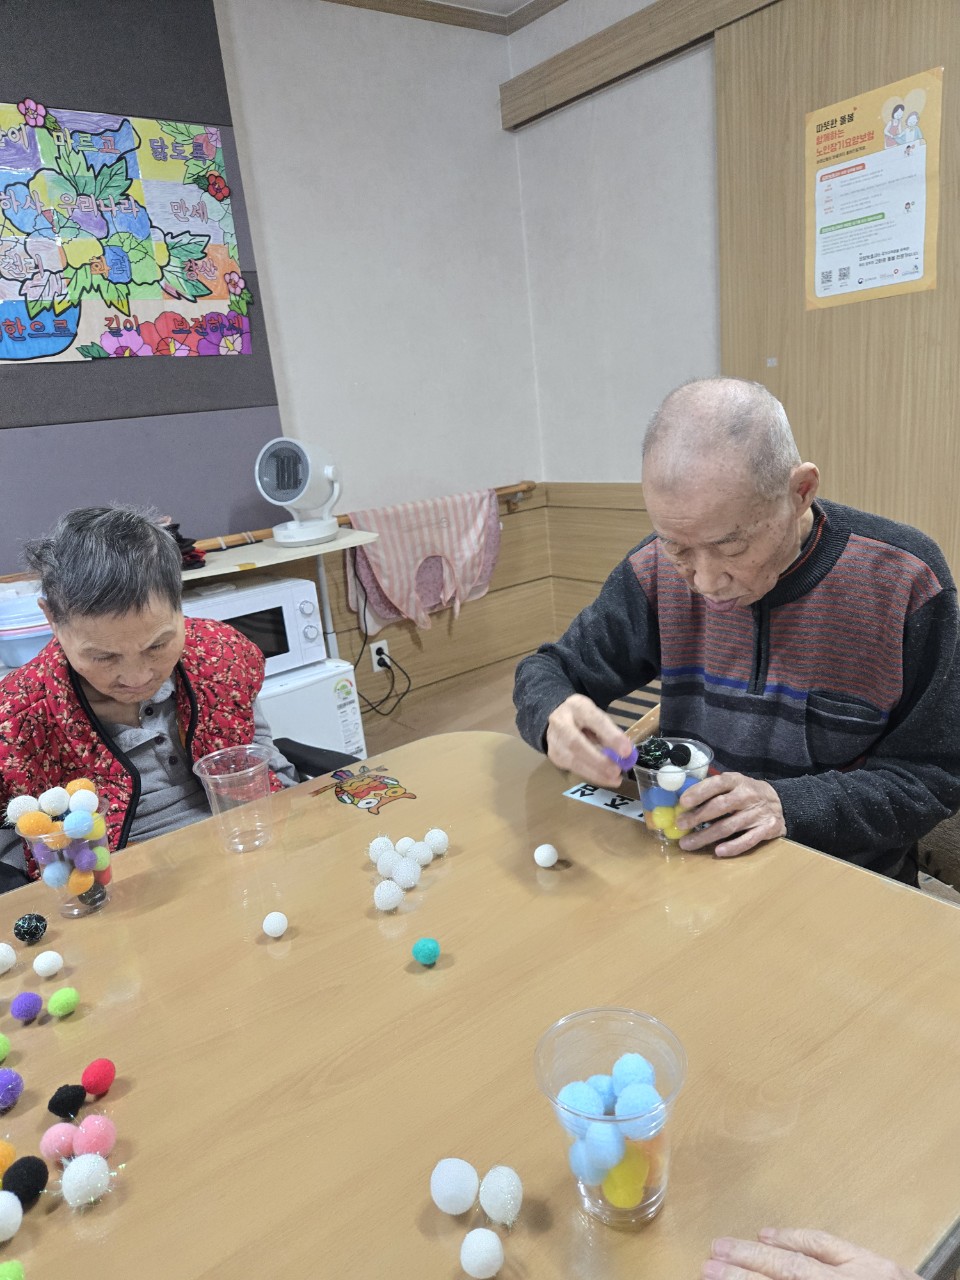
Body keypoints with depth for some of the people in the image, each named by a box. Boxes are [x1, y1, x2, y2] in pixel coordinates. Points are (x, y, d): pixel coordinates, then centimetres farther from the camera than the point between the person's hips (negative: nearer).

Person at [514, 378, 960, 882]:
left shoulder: (904, 580, -12)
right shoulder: (658, 570, -6)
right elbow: (546, 671, 2)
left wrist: (789, 805, -21)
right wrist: (555, 716, -20)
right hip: (688, 863, 2)